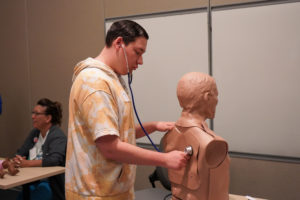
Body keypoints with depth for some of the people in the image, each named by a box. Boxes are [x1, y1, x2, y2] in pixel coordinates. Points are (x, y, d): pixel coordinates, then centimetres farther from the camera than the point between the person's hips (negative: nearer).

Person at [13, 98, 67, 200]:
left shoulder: (58, 136, -12)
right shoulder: (35, 132, 12)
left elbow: (54, 160, -25)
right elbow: (20, 152, 15)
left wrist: (28, 163, -29)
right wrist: (18, 159, -9)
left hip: (51, 183, -6)